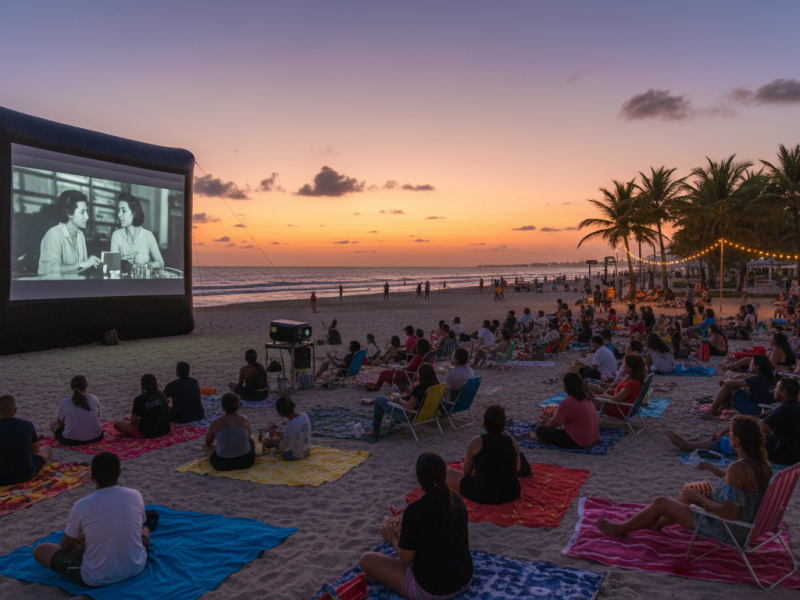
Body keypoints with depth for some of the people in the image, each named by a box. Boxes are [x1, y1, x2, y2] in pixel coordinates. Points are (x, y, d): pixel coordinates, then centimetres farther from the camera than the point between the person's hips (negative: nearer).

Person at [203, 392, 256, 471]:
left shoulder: (215, 423, -10)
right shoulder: (245, 420, -5)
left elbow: (208, 443, 8)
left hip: (222, 465, -2)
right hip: (246, 462, 2)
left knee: (205, 445, 27)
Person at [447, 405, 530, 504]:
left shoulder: (476, 442, -15)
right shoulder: (512, 442, -6)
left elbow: (467, 471, -3)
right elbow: (518, 468, 9)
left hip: (481, 497, -4)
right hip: (511, 495, 4)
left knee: (449, 473, 14)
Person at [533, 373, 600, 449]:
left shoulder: (566, 403, -20)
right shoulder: (586, 398, 7)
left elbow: (556, 423, -7)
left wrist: (543, 426, 12)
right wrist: (551, 420, 25)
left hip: (577, 443, -9)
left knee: (540, 430, -10)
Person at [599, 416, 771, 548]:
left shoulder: (738, 468, -33)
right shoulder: (762, 464, -5)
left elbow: (729, 513, -32)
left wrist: (699, 498, -19)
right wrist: (712, 468, 13)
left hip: (728, 533, -9)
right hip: (746, 529, 9)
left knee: (660, 503, 4)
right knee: (686, 495, 27)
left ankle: (621, 528, 25)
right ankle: (656, 524, 46)